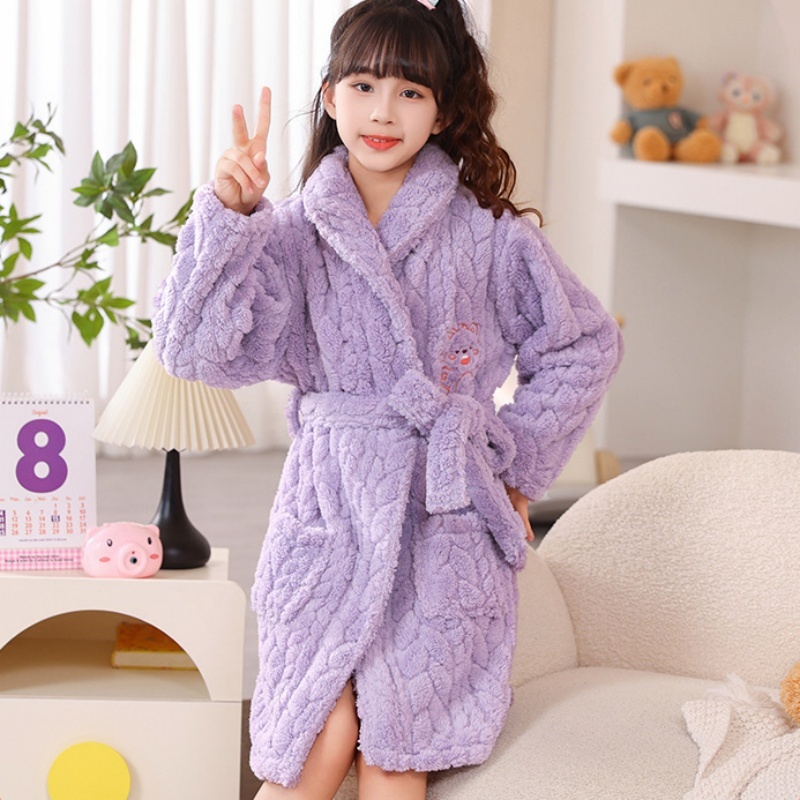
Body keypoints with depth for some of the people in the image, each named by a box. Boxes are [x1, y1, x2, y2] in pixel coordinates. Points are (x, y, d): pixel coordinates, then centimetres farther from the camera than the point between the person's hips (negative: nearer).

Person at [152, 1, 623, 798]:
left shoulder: (487, 231, 3)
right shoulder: (294, 232, 3)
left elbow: (584, 344, 11)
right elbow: (196, 346, -9)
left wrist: (516, 459, 7)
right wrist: (226, 215, -19)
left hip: (445, 518, 0)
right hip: (330, 508, 0)